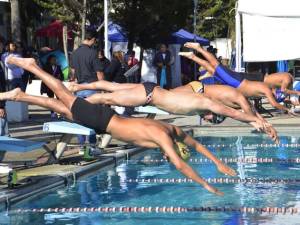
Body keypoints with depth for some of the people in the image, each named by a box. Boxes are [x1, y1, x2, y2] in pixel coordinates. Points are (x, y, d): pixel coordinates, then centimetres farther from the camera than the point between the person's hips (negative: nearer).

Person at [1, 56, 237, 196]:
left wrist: (219, 163, 6)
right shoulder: (163, 137, -27)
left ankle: (19, 95, 27)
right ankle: (32, 66, 19)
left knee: (63, 107, 17)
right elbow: (181, 165, -35)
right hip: (101, 120, -6)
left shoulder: (174, 131, -4)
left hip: (107, 118, 6)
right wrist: (207, 186, -32)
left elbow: (197, 144, 11)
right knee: (66, 99, 9)